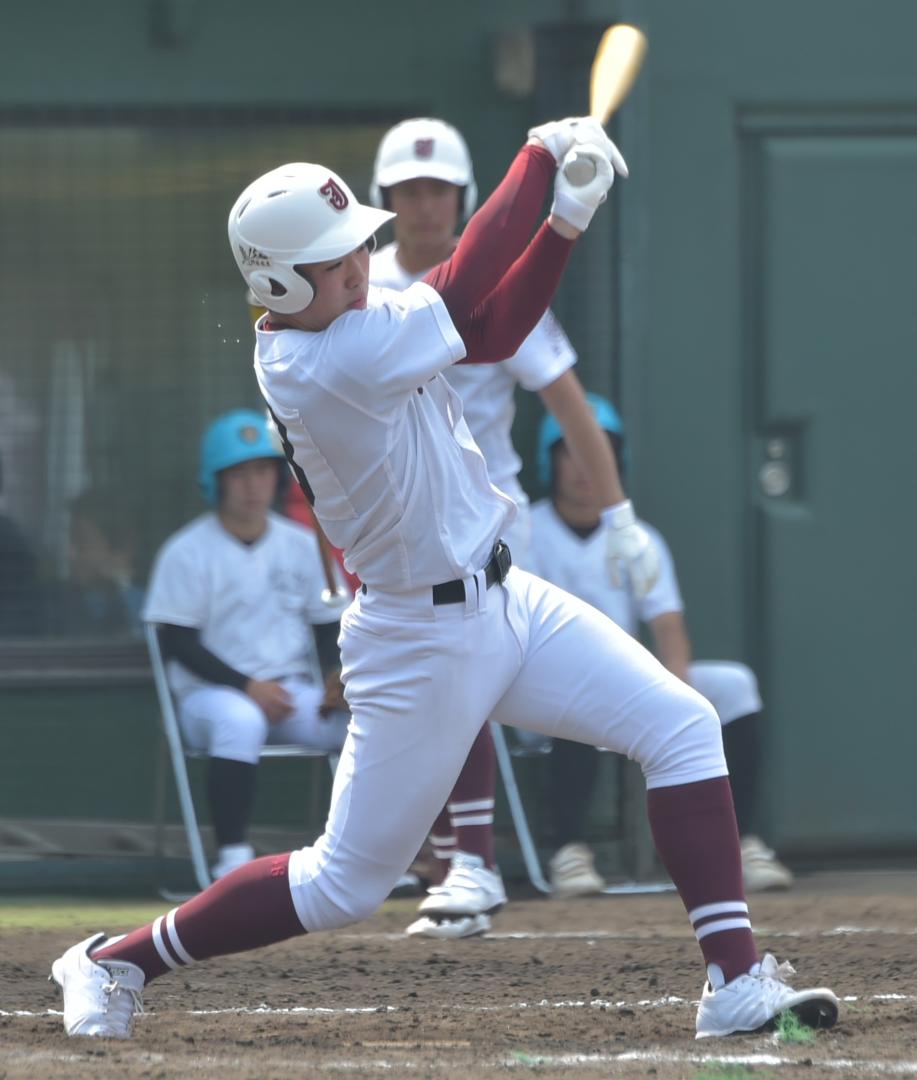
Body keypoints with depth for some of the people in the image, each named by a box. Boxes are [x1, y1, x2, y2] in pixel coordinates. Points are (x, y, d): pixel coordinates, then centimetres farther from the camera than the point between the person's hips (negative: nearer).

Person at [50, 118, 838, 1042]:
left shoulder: (345, 319, 1)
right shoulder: (321, 368, -27)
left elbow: (491, 332, 5)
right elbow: (461, 291, -23)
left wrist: (566, 222, -9)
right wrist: (543, 153, -13)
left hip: (503, 602, 9)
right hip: (422, 643, -9)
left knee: (681, 726, -3)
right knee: (345, 884, 2)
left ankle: (736, 983, -5)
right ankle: (116, 960, 20)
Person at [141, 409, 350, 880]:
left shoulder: (303, 546, 10)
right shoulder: (187, 552, -4)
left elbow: (332, 626, 11)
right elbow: (177, 642, -8)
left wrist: (343, 681, -11)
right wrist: (247, 686, -18)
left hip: (295, 694, 4)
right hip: (211, 693, -4)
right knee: (238, 720, -40)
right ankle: (233, 856, -36)